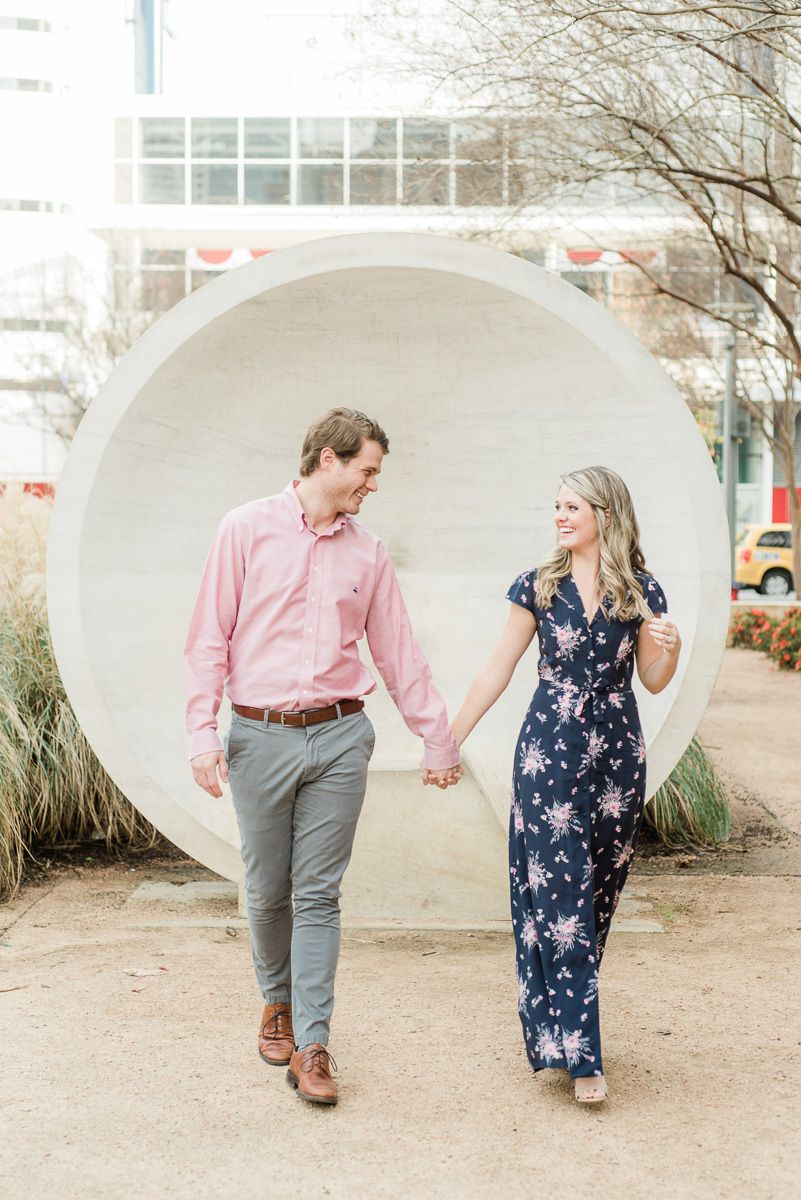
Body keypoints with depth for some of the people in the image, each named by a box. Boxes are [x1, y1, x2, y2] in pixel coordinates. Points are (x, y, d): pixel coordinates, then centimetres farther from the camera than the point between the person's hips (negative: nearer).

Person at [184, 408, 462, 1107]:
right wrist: (203, 735, -8)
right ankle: (278, 1001, 34)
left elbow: (399, 654, 14)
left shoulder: (368, 552, 8)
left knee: (319, 895, 0)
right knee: (267, 891, 9)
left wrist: (438, 739, 16)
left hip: (339, 738, 2)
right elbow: (209, 639, -1)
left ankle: (311, 1044, 5)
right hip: (260, 736, -1)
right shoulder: (248, 530, -1)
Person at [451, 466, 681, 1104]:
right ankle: (577, 1050, -5)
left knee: (600, 890, 7)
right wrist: (450, 739, 2)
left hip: (618, 751, 2)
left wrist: (671, 648, -13)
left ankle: (566, 1019, 24)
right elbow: (498, 670, 4)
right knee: (558, 894, -7)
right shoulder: (539, 586, 1)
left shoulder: (640, 590, 3)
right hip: (549, 751, -2)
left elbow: (653, 681, 9)